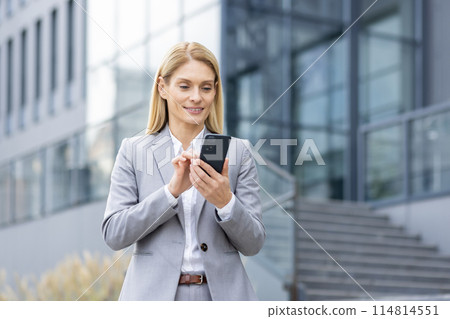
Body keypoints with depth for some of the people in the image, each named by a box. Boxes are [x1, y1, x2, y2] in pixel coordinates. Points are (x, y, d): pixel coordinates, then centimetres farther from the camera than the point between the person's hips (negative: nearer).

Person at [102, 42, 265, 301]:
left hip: (221, 292, 1)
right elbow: (113, 234, -5)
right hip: (154, 294, -1)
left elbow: (253, 244, 2)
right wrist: (171, 190, -15)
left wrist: (225, 202, -16)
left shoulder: (238, 152, 5)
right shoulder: (133, 151, 4)